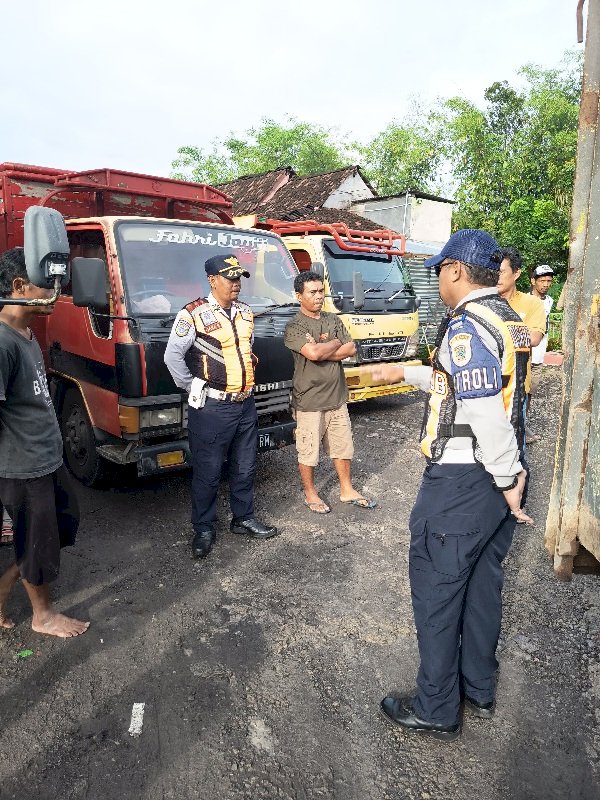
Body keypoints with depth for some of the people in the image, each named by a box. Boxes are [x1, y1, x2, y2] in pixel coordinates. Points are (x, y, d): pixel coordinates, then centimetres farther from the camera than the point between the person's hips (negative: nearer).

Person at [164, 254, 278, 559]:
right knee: (208, 472, 5)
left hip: (246, 404, 6)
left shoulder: (245, 313, 9)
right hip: (212, 408, -6)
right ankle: (203, 529, 22)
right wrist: (193, 389, -4)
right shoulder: (193, 314, -12)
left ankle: (243, 518, 34)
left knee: (244, 467, 17)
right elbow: (172, 357, -8)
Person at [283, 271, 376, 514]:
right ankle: (310, 494, 26)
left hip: (337, 396, 6)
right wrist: (335, 343, -8)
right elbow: (313, 353, -26)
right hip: (309, 400, -6)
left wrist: (321, 351, -14)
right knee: (308, 450, 7)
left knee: (343, 446, 16)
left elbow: (351, 349, -2)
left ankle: (347, 490, 33)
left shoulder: (334, 320, 9)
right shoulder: (294, 327, -10)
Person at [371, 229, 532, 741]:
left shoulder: (467, 324, -19)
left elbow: (487, 412, -26)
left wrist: (507, 478, -15)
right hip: (498, 478, 9)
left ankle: (437, 711, 24)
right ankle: (479, 689, 39)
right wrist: (404, 373, 26)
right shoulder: (511, 320, 10)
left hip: (460, 482, -9)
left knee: (436, 590, 7)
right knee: (483, 584, 21)